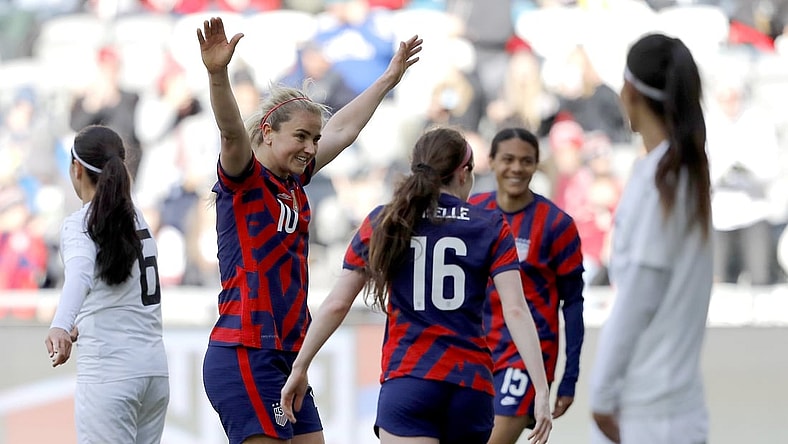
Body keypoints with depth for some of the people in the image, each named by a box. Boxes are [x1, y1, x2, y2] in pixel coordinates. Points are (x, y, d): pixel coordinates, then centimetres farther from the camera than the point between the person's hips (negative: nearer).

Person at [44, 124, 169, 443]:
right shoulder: (136, 218, 13)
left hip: (109, 372, -7)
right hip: (154, 366, 7)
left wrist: (60, 326, -47)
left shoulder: (79, 224, -9)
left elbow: (80, 275, -30)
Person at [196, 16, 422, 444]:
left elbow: (342, 129, 29)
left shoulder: (292, 184, 16)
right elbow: (231, 132, -26)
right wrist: (217, 73, -44)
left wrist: (388, 78, 40)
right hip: (246, 356, -9)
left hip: (286, 360, 9)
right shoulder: (244, 179, -6)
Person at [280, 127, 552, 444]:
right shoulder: (492, 228, 6)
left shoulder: (382, 223, 8)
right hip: (473, 385, 2)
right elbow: (516, 310, -4)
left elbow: (336, 305, 6)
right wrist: (542, 389, -7)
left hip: (408, 380, -2)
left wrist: (299, 368, 14)